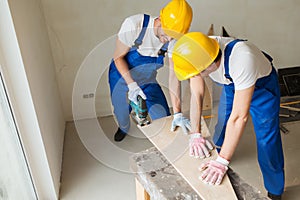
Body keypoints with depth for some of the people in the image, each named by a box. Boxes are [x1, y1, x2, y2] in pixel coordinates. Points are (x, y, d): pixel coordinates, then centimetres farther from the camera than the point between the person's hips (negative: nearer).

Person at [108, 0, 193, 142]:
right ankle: (124, 129, 52)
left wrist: (177, 113, -24)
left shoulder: (174, 40, -22)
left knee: (162, 116, -2)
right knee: (121, 114, 13)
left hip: (147, 80, 2)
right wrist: (132, 85, -33)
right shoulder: (134, 24, -33)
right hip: (122, 76, -2)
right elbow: (118, 57, -21)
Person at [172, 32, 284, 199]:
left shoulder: (241, 59, -45)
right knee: (222, 124, 16)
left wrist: (222, 162, -38)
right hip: (231, 84, 5)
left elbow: (239, 117, -42)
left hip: (263, 87, -5)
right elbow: (196, 96, -19)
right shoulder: (199, 54, -29)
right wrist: (195, 134, -24)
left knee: (267, 142, -4)